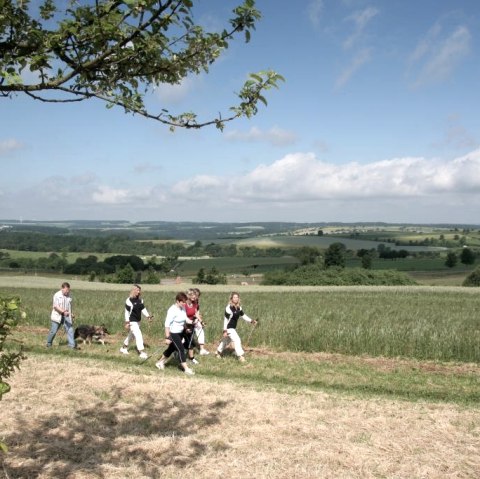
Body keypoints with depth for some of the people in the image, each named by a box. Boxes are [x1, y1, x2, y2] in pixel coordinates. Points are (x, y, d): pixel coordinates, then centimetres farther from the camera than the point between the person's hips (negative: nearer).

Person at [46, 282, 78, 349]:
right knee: (53, 331, 3)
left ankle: (72, 345, -5)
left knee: (70, 330, -5)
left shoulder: (68, 295, 8)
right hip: (57, 316, -5)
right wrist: (63, 312, -32)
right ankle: (49, 344, 23)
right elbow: (56, 306, -21)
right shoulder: (57, 295, -11)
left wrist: (71, 314, 22)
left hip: (66, 316, 5)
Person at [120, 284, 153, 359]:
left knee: (131, 335, 21)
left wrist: (148, 316, -3)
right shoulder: (129, 300, -18)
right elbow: (127, 312, -16)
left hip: (138, 321, 8)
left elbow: (143, 309, 10)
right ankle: (142, 353, -10)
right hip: (132, 322, -8)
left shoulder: (140, 300, 3)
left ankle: (123, 348, 41)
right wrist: (127, 323, -16)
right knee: (138, 335, -13)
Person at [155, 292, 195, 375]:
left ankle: (160, 362, 38)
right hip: (173, 333, -9)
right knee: (181, 349, -9)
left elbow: (184, 318, 17)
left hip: (180, 332, 9)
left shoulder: (182, 308, 0)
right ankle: (186, 369, -4)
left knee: (172, 348, 20)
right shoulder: (173, 310, -24)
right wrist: (167, 337, -23)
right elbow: (167, 324, -23)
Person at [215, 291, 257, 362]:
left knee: (227, 340, 23)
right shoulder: (229, 308, -22)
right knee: (237, 340, -16)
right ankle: (240, 356, -12)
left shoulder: (239, 307, 1)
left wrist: (251, 321, 3)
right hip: (229, 328, -9)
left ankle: (218, 352, 41)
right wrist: (225, 331, -21)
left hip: (233, 328, 9)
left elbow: (243, 315, 13)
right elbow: (226, 319, -20)